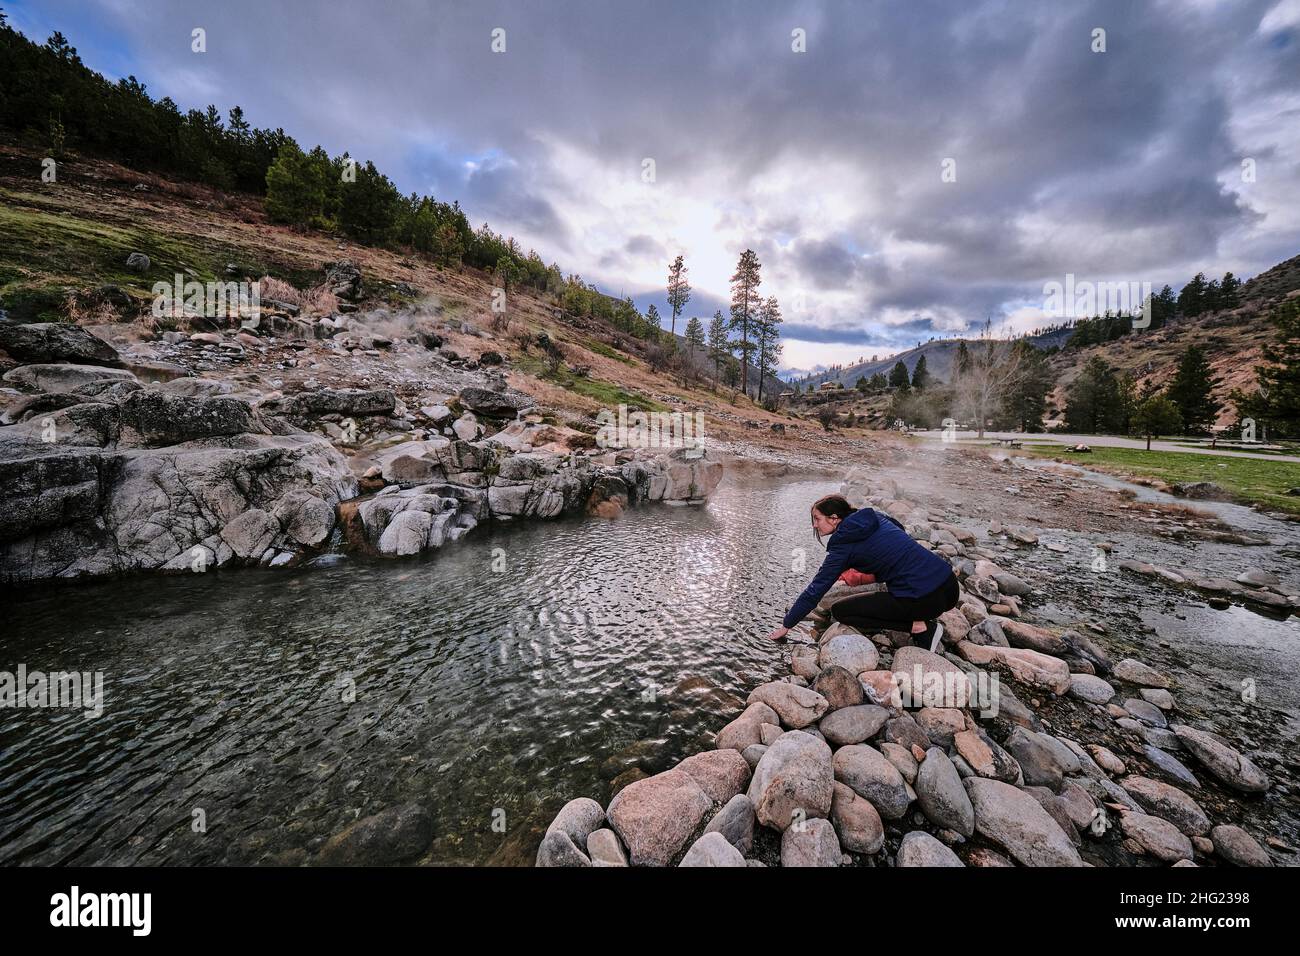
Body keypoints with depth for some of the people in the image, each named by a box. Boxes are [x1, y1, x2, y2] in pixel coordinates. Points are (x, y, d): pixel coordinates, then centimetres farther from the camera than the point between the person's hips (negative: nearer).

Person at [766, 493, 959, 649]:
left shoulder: (843, 546, -6)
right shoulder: (875, 517, 13)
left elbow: (815, 591, -1)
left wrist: (786, 626, 10)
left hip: (924, 599, -8)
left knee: (840, 611, 3)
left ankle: (920, 627, -2)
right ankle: (925, 622, 14)